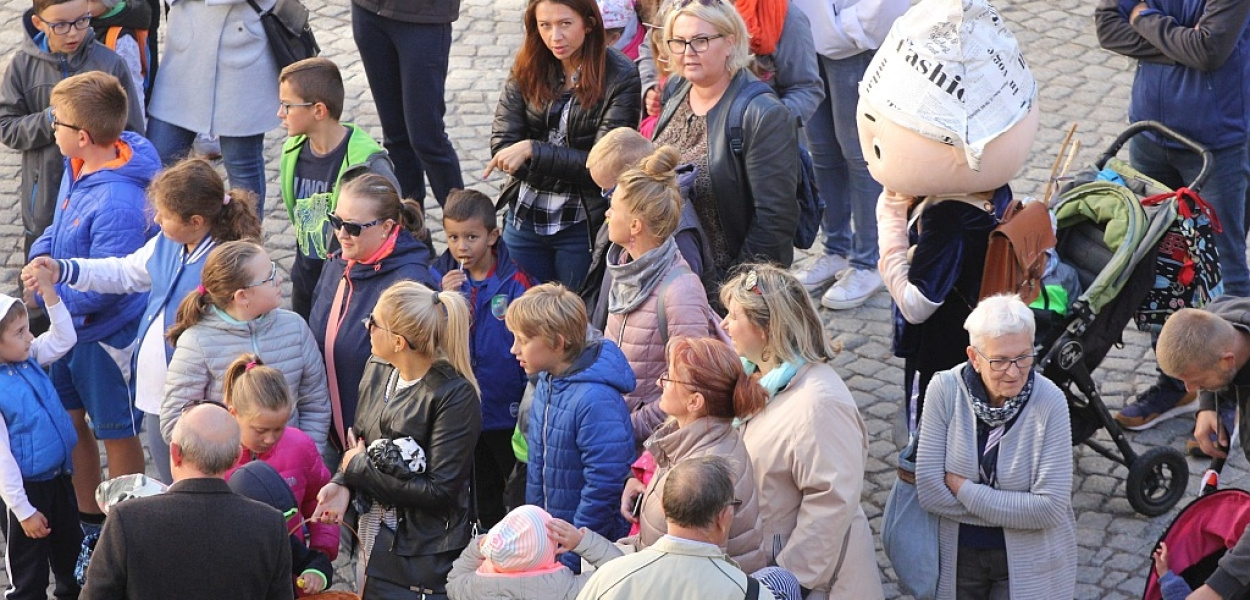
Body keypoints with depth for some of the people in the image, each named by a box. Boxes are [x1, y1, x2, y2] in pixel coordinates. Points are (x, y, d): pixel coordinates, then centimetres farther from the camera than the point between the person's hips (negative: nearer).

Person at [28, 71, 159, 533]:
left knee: (117, 435, 11)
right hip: (72, 325, 9)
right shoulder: (78, 166, -6)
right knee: (69, 420, 22)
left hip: (109, 334, -9)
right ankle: (88, 518, 42)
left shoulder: (119, 204, -34)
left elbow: (99, 292, -31)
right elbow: (59, 225, 12)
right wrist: (42, 253, -9)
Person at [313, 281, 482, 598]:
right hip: (376, 543, 6)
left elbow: (440, 491, -22)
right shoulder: (378, 370, 2)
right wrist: (342, 483, -8)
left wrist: (359, 468, -14)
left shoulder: (455, 396, -19)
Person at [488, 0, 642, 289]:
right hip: (525, 218, 4)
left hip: (582, 225, -4)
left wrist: (533, 150, -21)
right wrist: (570, 167, -17)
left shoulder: (620, 78, -13)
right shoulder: (527, 68, -1)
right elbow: (501, 145, -6)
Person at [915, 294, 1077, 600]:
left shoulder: (1049, 402, -20)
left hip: (1028, 562, -1)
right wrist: (1017, 511, -18)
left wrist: (962, 488, -19)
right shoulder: (945, 390, -16)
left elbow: (1051, 506, -23)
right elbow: (929, 490, -16)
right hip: (958, 554, 2)